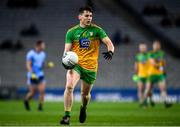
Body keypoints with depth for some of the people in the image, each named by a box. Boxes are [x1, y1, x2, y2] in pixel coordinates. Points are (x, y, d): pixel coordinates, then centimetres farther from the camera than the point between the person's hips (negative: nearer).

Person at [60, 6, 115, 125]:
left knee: (85, 94, 10)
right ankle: (67, 116, -20)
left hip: (91, 67, 0)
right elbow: (67, 50, 2)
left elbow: (109, 43, -5)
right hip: (75, 64, 0)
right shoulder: (71, 32, 2)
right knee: (69, 86, -25)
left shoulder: (97, 30, 0)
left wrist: (110, 52, -28)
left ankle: (83, 108, 46)